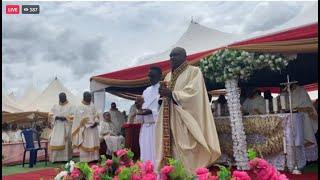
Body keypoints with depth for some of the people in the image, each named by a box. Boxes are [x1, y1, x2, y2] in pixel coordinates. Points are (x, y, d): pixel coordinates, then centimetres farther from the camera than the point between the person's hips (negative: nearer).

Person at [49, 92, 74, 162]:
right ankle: (56, 158, 3)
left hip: (66, 126, -3)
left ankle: (66, 157, 2)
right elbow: (51, 115, 10)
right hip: (57, 126, 3)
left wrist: (65, 117, -19)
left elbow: (72, 116, -3)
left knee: (66, 141, -4)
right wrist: (57, 117, -10)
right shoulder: (55, 106, 13)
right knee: (55, 142, -3)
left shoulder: (70, 106, 3)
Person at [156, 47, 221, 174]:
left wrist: (171, 93, -18)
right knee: (171, 148, 1)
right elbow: (165, 96, 17)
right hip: (170, 121, 6)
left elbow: (192, 93, -14)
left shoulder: (194, 71, 1)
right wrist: (162, 92, -5)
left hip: (185, 121, -6)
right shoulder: (168, 76, 21)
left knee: (186, 155, -8)